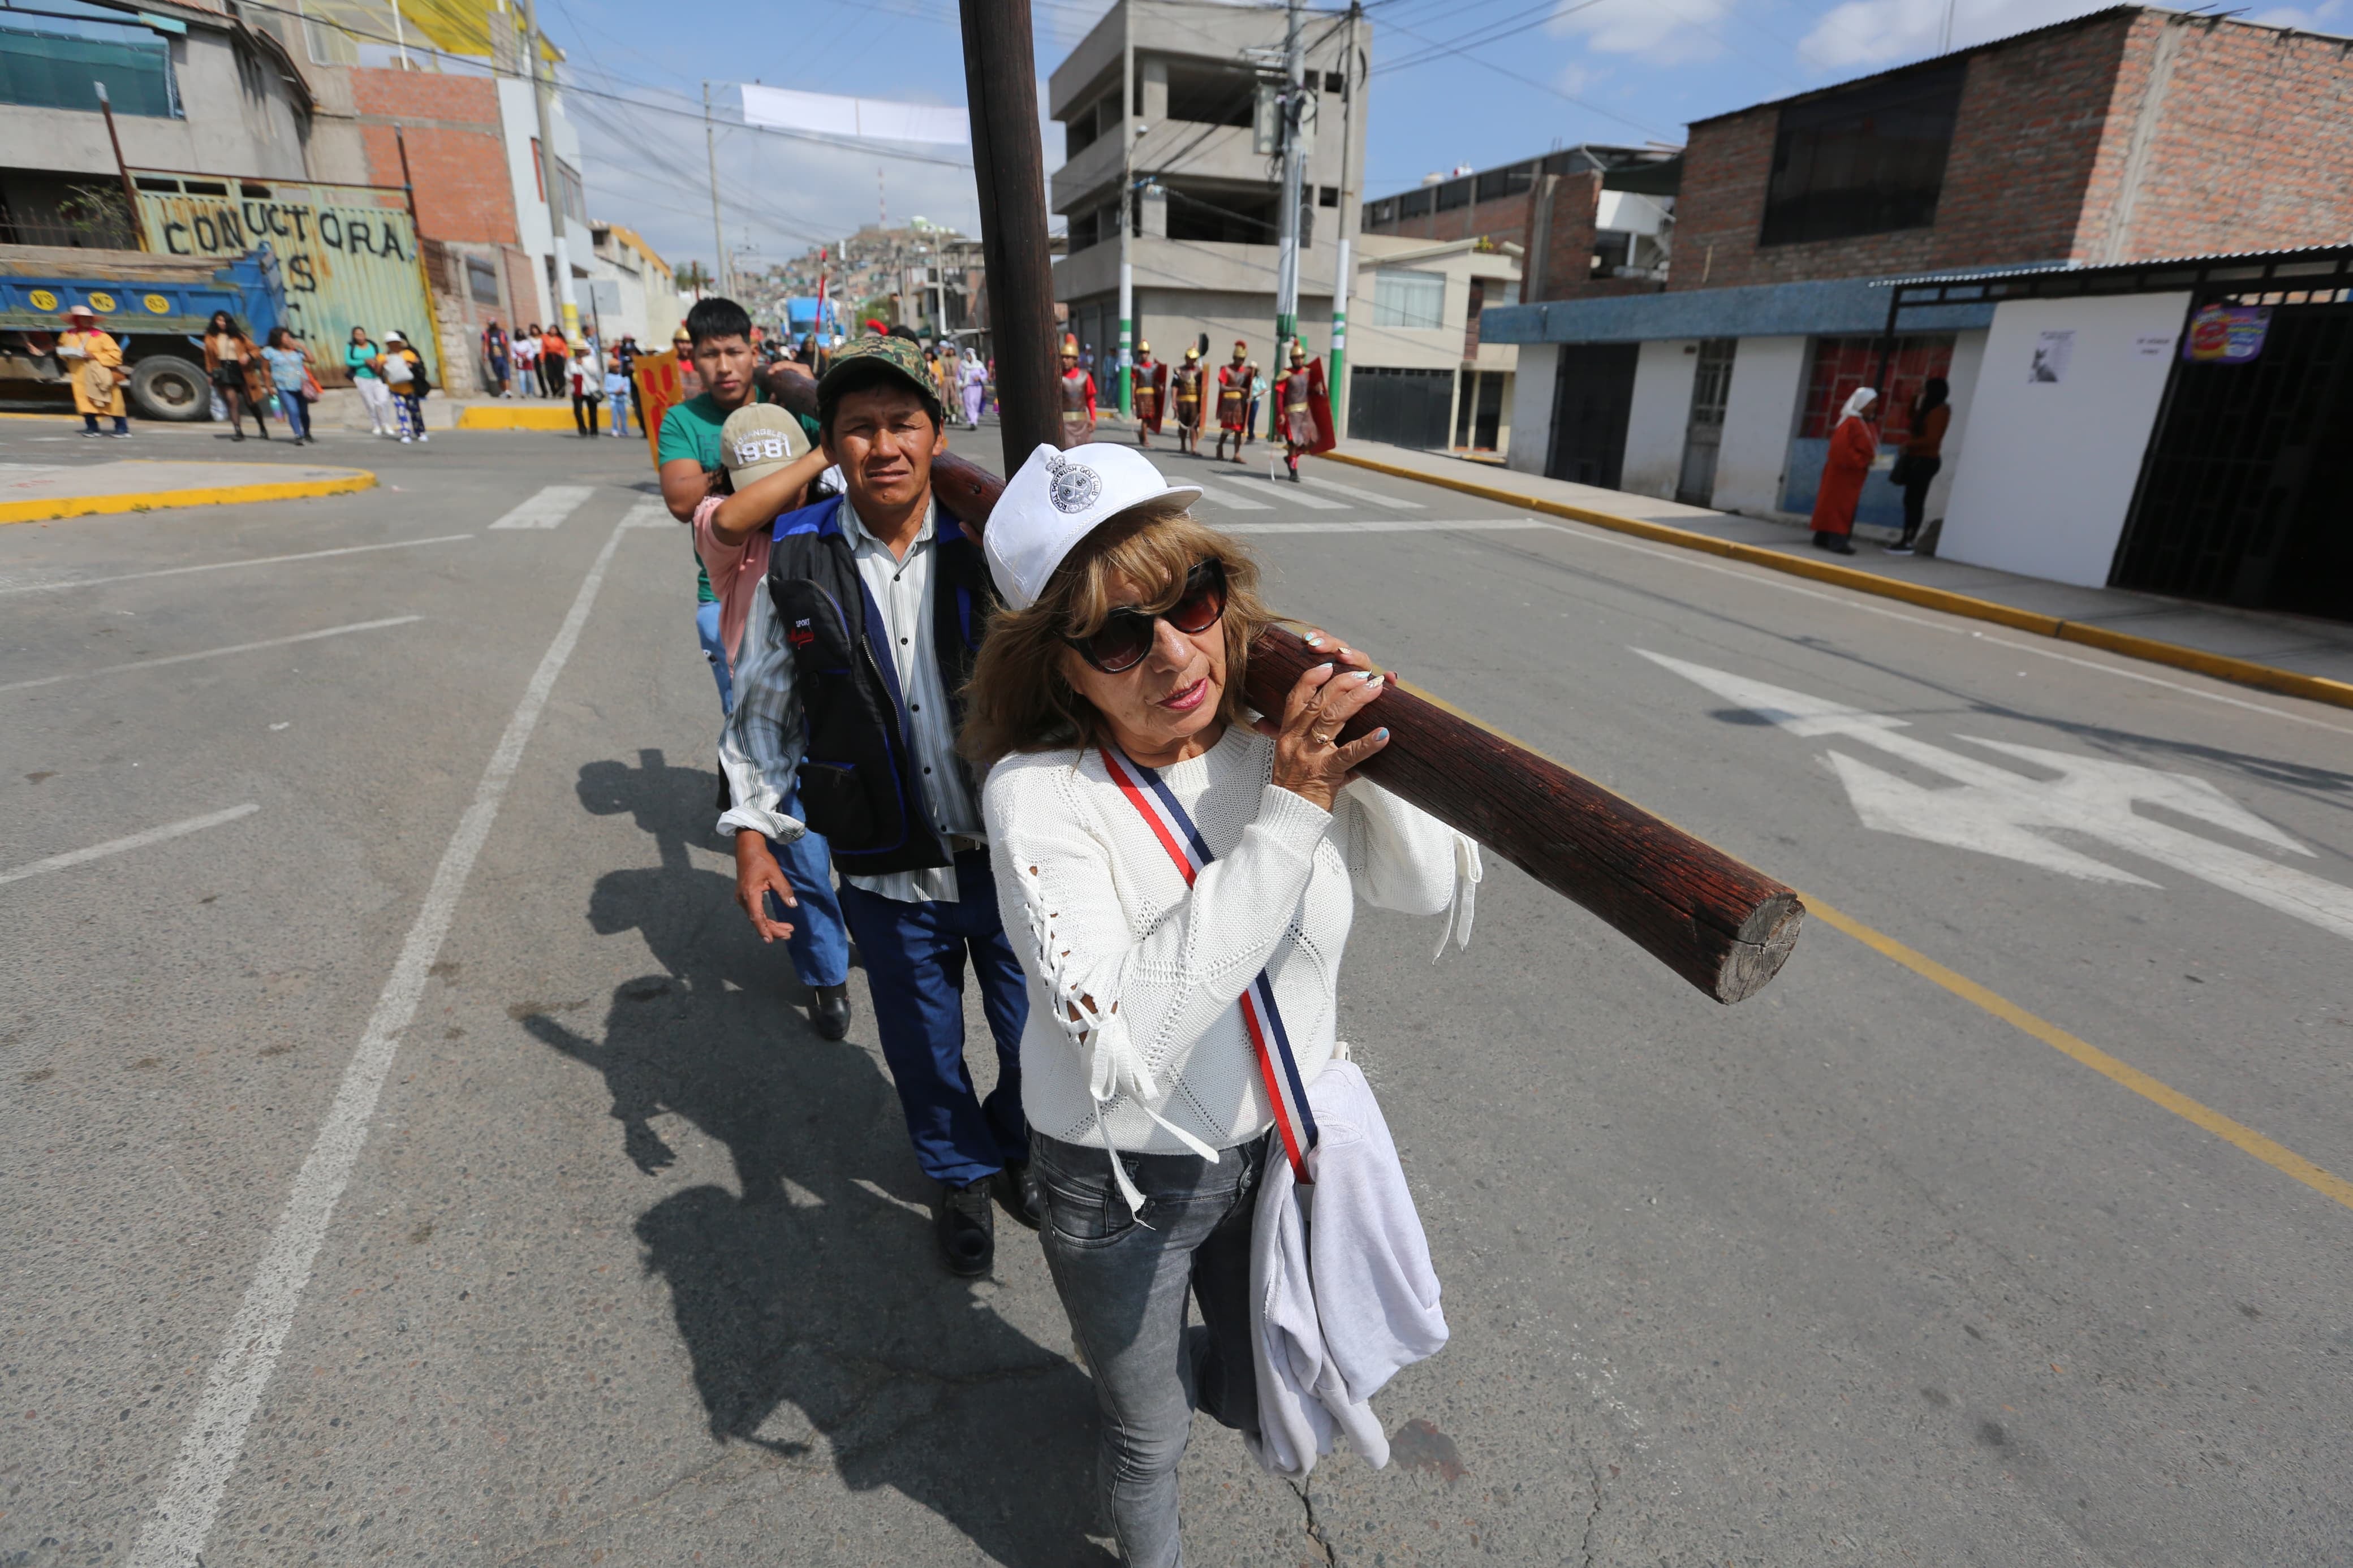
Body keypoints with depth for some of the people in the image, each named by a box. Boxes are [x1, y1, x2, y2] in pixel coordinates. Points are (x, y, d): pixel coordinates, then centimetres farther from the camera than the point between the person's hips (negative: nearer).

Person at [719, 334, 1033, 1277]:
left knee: (1036, 1041, 18)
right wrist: (752, 832, 0)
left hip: (1013, 857, 0)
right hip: (888, 877, 0)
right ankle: (961, 1176, 50)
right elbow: (762, 711, 5)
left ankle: (1017, 1149, 51)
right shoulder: (797, 563, -5)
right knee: (925, 1050, 20)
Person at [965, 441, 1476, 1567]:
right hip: (1128, 1188, -4)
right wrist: (1289, 811, -38)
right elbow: (1123, 1040, -37)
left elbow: (1434, 888, -8)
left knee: (1271, 1408, 29)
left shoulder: (1281, 732, -13)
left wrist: (1358, 756, -26)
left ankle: (1161, 1370, 63)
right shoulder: (1039, 794, -26)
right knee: (1150, 1442, 24)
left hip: (1285, 1139, 4)